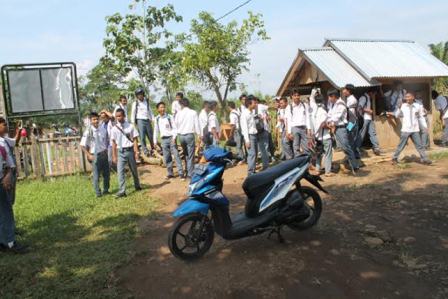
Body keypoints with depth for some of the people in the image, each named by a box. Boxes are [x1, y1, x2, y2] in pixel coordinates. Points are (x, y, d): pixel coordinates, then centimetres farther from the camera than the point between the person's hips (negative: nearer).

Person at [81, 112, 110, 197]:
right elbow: (82, 145, -9)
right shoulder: (88, 131, -11)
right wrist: (89, 155, -12)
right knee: (96, 175, 2)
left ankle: (106, 190, 28)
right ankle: (98, 192, 14)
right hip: (95, 155, -4)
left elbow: (107, 140, 16)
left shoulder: (103, 129, 1)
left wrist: (106, 149, 4)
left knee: (106, 173, 12)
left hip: (104, 154, 4)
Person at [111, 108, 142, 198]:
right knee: (120, 171, -7)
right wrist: (114, 156, 1)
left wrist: (136, 152, -5)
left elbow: (134, 140, -1)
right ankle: (121, 191, -5)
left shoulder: (130, 126, -3)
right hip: (120, 152, 0)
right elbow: (114, 143, 2)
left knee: (134, 170, 15)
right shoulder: (114, 129, 0)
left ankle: (137, 186, 35)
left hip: (130, 150, 0)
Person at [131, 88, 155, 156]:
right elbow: (133, 113, 3)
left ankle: (153, 150, 22)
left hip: (148, 121, 3)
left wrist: (152, 119, 8)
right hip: (140, 121, -3)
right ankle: (145, 151, -2)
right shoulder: (135, 103, 2)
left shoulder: (147, 102, 13)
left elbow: (150, 111, 16)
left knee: (151, 136, 7)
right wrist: (133, 123, -3)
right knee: (142, 137, -6)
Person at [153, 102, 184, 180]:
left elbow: (174, 128, -4)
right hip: (163, 139, 4)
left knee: (176, 155, -7)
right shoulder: (156, 119, 8)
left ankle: (181, 173, -6)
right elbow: (156, 131, 14)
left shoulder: (170, 117, -2)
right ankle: (170, 173, 17)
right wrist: (155, 141, 12)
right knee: (166, 158, 6)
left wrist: (174, 137, -15)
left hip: (171, 138, -4)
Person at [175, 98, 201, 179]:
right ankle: (190, 174, 0)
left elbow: (175, 124, 5)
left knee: (185, 154, 18)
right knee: (190, 156, 1)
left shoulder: (179, 113, 2)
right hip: (190, 135, -3)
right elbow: (197, 125, -3)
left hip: (181, 135, 3)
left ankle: (187, 171, 23)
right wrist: (199, 135, 3)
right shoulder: (193, 113, -3)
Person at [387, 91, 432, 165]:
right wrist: (399, 108, -18)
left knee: (419, 145, 4)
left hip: (415, 130, 2)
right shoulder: (402, 106, -2)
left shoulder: (418, 106, 3)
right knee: (401, 145, 3)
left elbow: (421, 117, 11)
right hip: (405, 130, -1)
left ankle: (424, 159, 11)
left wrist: (425, 126, 9)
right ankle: (395, 158, 14)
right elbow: (397, 116, -3)